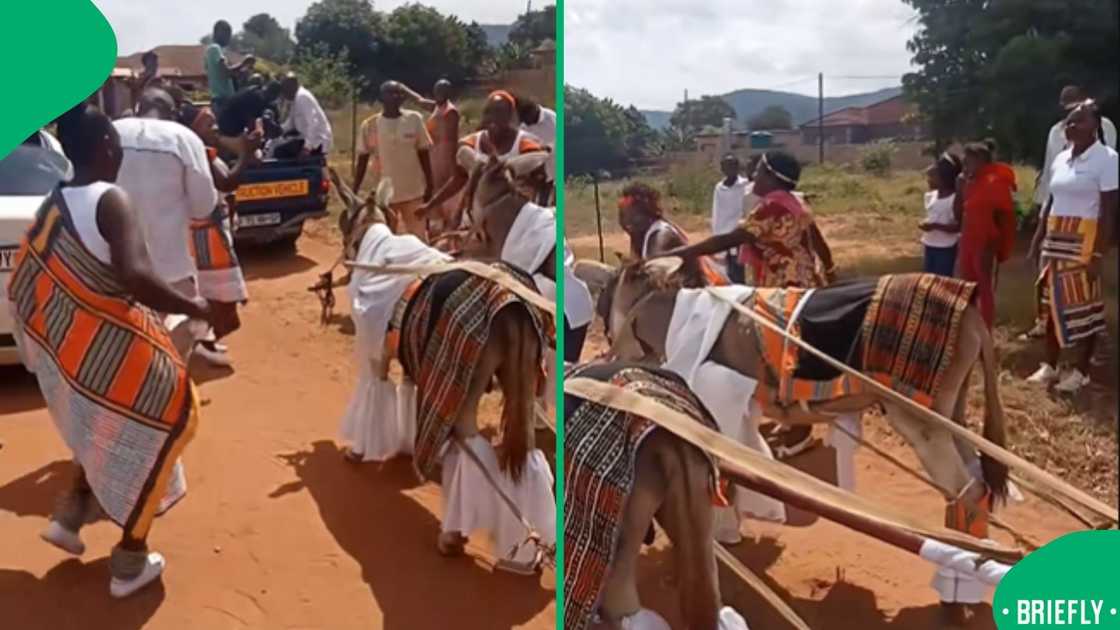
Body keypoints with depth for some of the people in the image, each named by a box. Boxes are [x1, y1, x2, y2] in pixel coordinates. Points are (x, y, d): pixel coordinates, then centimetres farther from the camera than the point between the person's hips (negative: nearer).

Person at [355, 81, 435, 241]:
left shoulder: (414, 119, -3)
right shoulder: (370, 125, -4)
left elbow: (424, 154, 2)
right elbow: (362, 160, 2)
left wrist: (429, 186, 0)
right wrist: (354, 193, 0)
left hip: (414, 192, 0)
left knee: (419, 238, 8)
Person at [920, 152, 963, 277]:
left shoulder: (954, 199, -17)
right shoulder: (930, 196, 6)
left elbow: (957, 227, -20)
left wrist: (935, 226, -27)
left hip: (946, 248, -7)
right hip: (930, 246, 7)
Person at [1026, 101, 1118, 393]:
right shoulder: (1061, 159, 11)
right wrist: (1037, 240, 12)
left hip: (1085, 240, -7)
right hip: (1055, 239, 7)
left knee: (1084, 304, 1)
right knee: (1052, 301, 10)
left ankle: (1082, 371, 11)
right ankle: (1050, 366, 20)